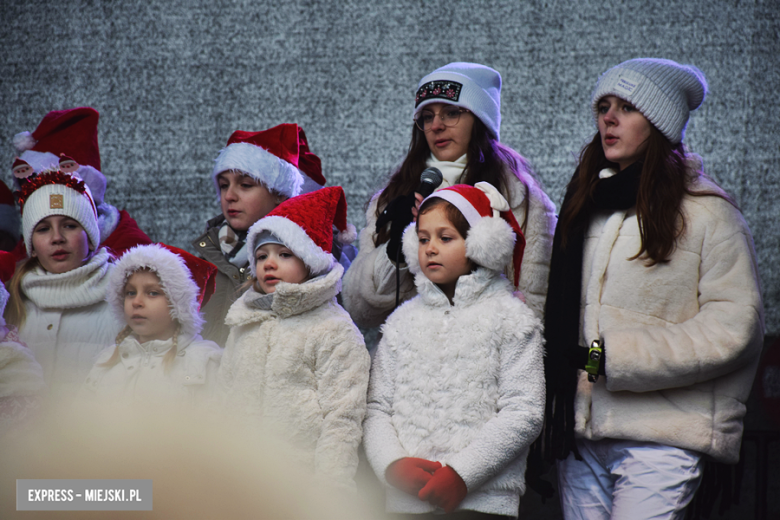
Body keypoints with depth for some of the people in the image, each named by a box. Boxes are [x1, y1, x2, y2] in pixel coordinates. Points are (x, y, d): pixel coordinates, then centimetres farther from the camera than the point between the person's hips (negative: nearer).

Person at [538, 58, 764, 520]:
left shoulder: (707, 212, -2)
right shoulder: (585, 204, 17)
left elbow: (732, 326, -10)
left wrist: (614, 356, -12)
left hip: (658, 437, -6)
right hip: (581, 432, 6)